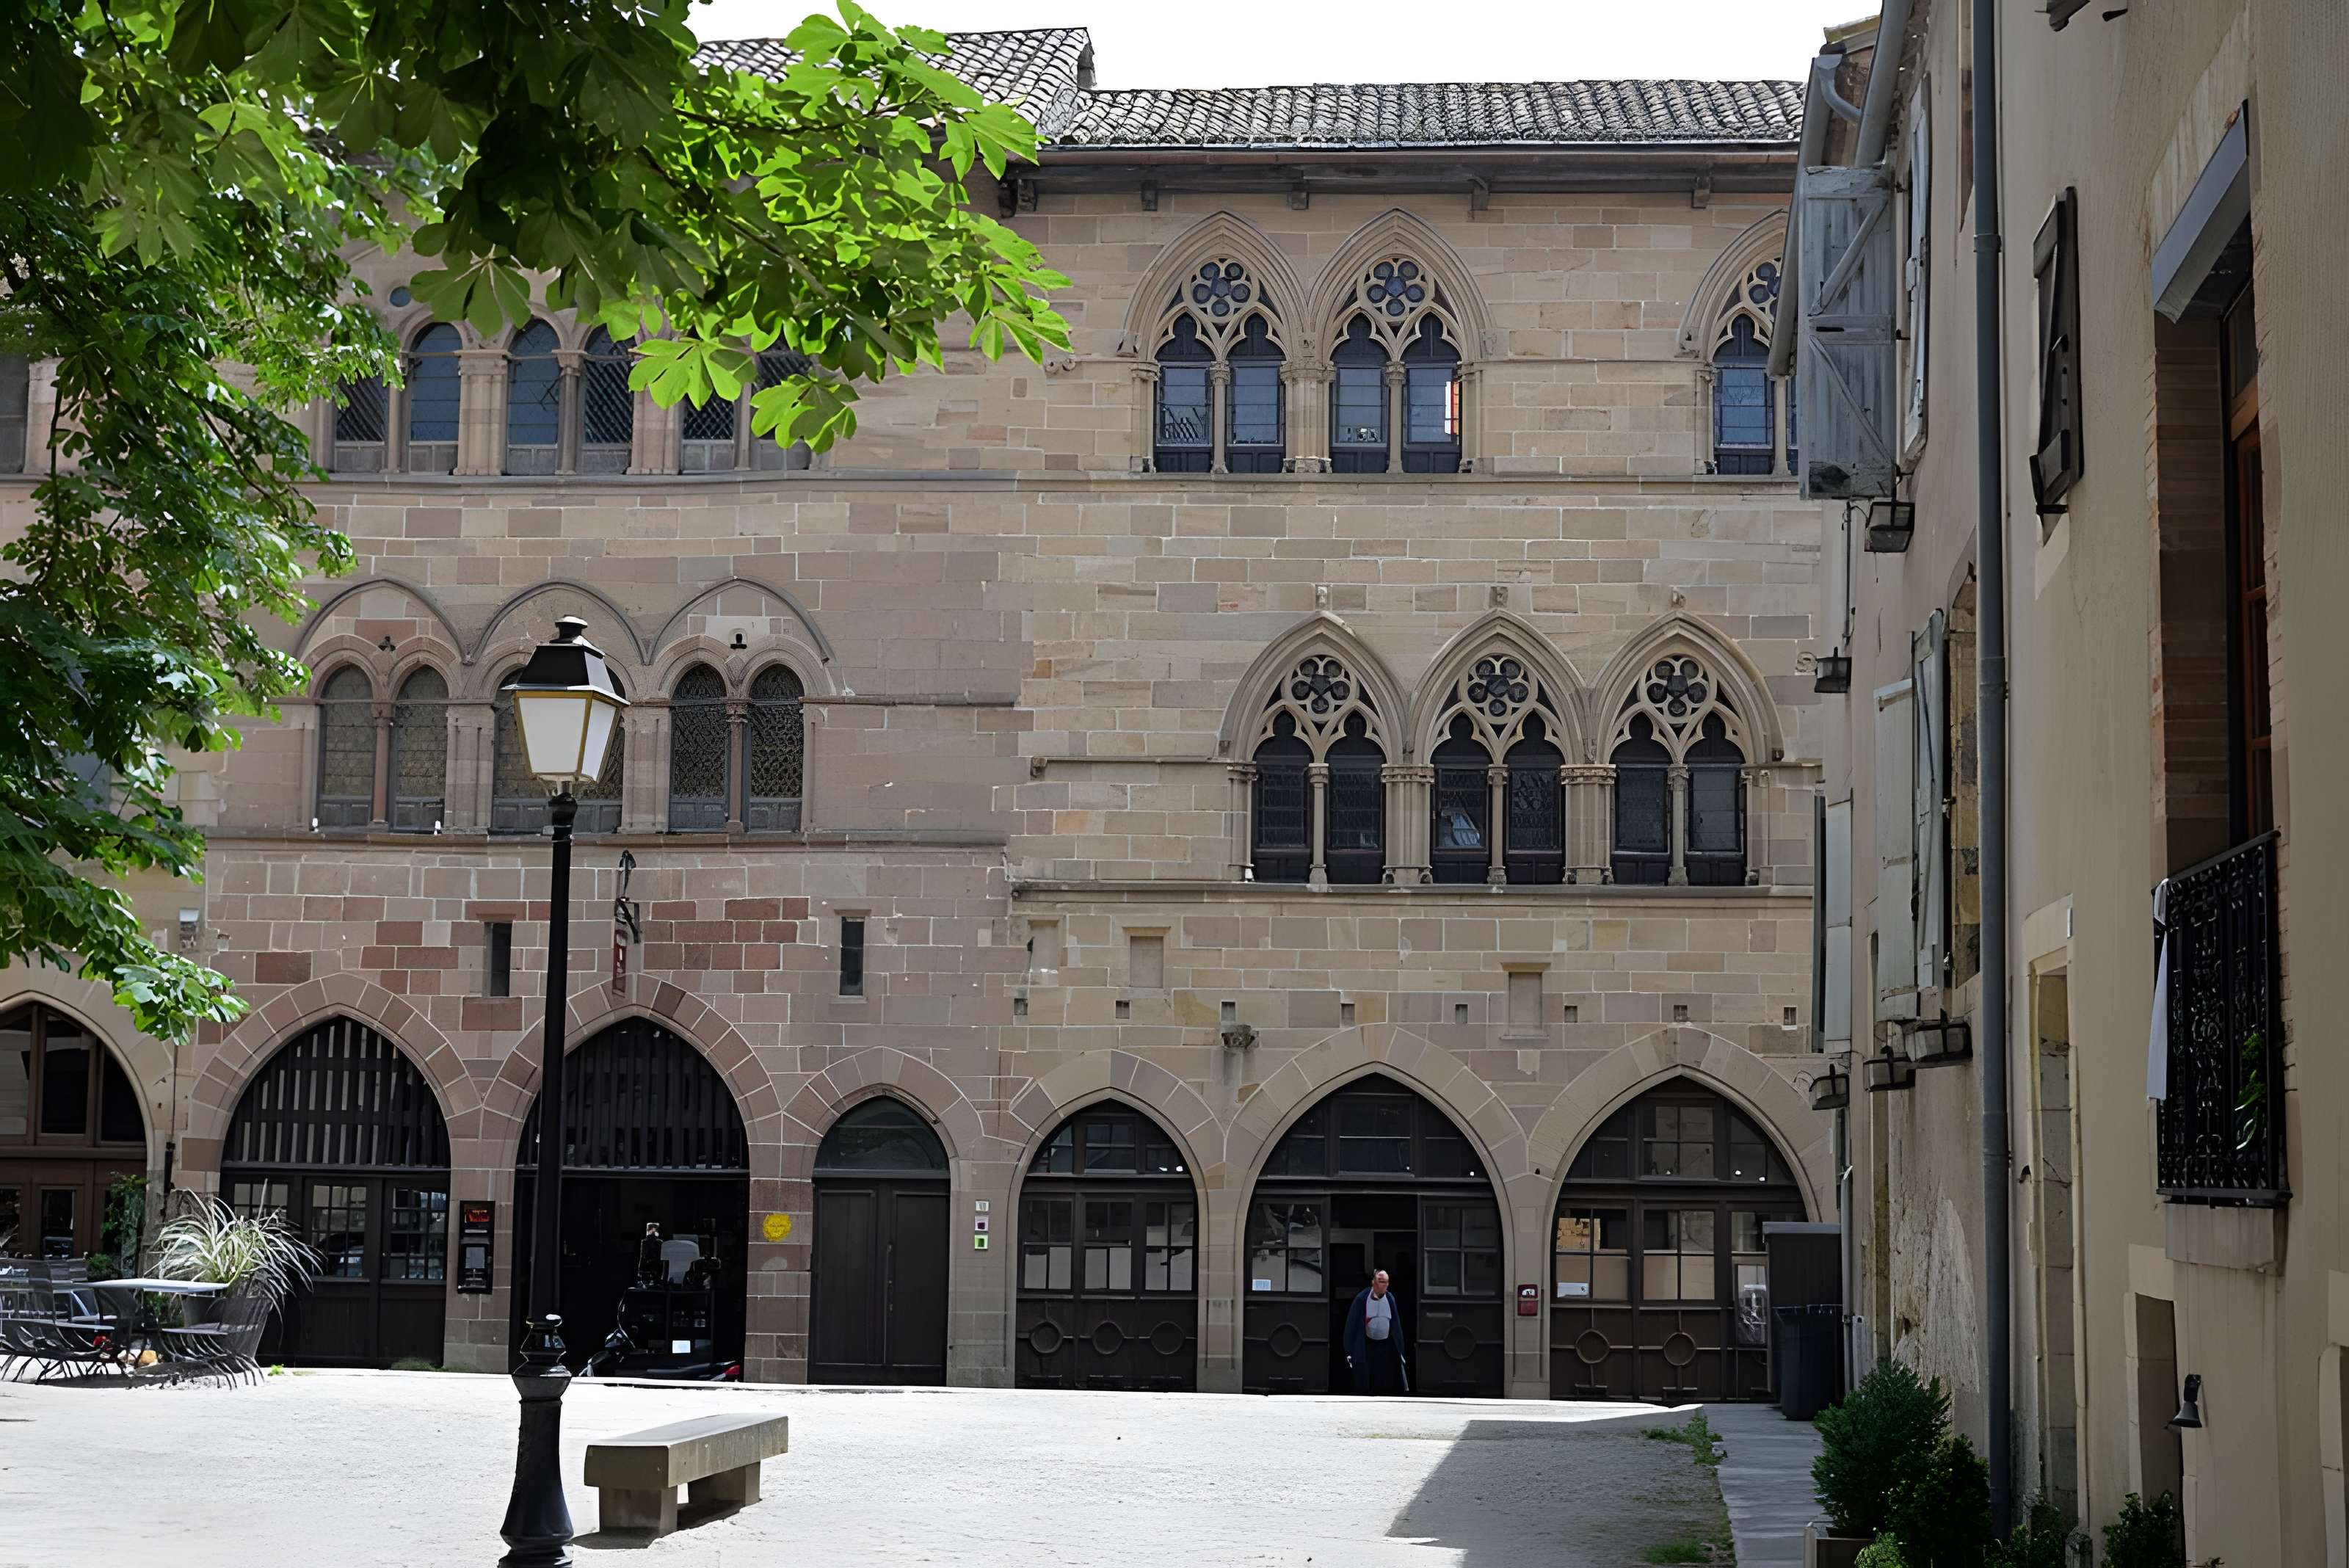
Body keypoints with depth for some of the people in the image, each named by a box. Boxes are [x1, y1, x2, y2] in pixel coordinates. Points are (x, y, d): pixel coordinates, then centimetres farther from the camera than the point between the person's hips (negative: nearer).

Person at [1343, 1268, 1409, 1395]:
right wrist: (1350, 1351, -9)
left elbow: (1396, 1325, 7)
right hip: (1367, 1346, -3)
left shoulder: (1390, 1299, -1)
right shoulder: (1362, 1299, -11)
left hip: (1386, 1346, 3)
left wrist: (1399, 1350, 7)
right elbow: (1352, 1325, -7)